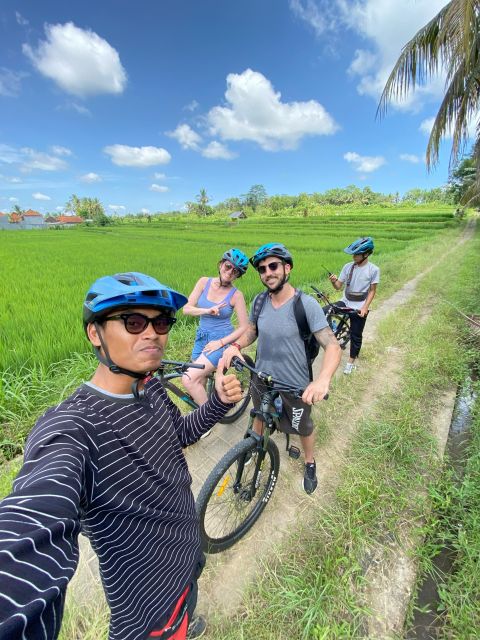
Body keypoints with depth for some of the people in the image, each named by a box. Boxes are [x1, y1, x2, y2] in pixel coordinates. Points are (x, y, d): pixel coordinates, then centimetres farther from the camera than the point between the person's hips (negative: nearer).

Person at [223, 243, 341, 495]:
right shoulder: (259, 301, -9)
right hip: (261, 378, 4)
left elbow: (332, 346, -24)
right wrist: (236, 345, -15)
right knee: (259, 416, 31)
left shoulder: (306, 304, -23)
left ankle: (310, 464, 54)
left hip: (295, 386, -4)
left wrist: (323, 379, -43)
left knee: (303, 428, 23)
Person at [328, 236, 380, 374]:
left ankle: (351, 361, 29)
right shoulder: (348, 266, -3)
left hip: (359, 308, -2)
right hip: (344, 302, 2)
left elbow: (372, 291, -4)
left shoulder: (373, 269, -9)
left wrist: (365, 308, -14)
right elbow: (339, 287, -1)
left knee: (356, 335, 10)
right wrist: (333, 281, -23)